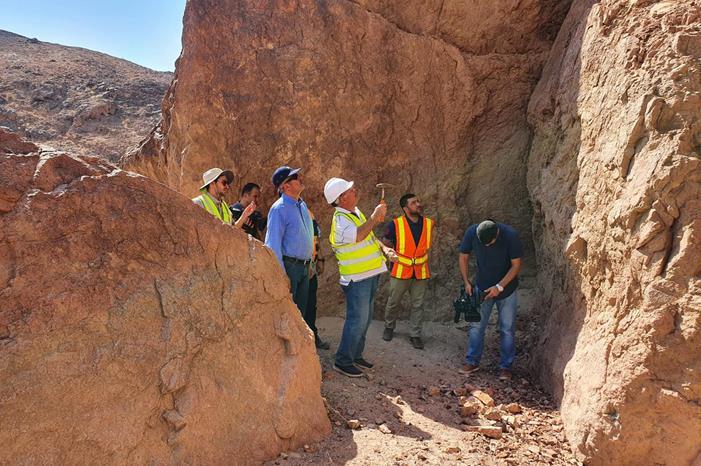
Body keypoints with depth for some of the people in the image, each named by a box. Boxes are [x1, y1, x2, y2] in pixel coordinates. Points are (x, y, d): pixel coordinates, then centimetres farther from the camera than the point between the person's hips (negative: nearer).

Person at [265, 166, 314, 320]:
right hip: (289, 266, -8)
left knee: (300, 312, 15)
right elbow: (273, 244, -18)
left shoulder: (302, 205, 12)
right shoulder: (279, 208, -14)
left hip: (304, 267, 8)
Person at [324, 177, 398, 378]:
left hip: (370, 274, 9)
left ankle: (356, 355, 30)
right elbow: (358, 236, -37)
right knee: (357, 320, -5)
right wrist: (375, 216, -27)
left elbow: (370, 237, 20)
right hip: (357, 278, -9)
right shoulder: (340, 219, -19)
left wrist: (385, 249, 4)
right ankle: (343, 361, 8)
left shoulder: (356, 212, 11)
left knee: (365, 318, 17)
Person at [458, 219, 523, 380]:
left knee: (507, 329, 3)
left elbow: (516, 265, -17)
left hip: (507, 288, -2)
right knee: (476, 326, 3)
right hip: (482, 287, 2)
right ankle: (472, 361, 17)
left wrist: (499, 287, -22)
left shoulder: (510, 235, -25)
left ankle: (506, 366, 16)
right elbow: (463, 257, -4)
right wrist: (466, 282, -10)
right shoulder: (472, 232, -19)